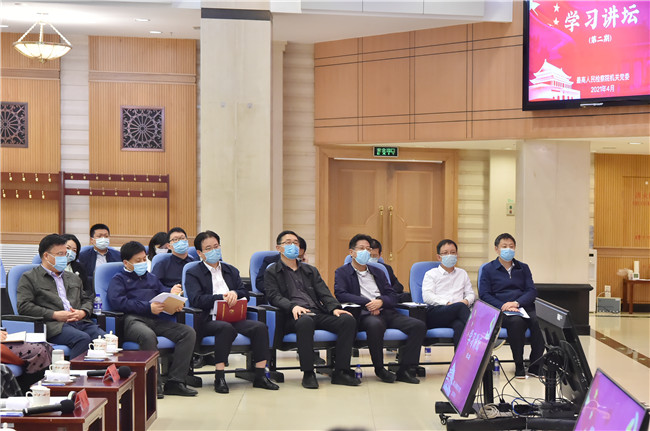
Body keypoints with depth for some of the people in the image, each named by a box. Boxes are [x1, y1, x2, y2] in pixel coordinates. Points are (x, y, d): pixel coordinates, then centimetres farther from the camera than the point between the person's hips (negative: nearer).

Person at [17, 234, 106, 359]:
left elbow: (87, 300, 31)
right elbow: (23, 307, 0)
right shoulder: (29, 278, 12)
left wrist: (83, 312, 5)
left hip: (81, 322, 5)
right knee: (83, 339, -37)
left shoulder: (74, 278, 32)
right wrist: (54, 315, -9)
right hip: (55, 326, -5)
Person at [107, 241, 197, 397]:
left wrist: (172, 293, -3)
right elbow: (117, 301, -3)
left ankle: (174, 382, -22)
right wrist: (148, 307, -11)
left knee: (189, 332, -18)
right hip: (133, 319, -5)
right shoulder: (119, 279, 16)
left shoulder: (152, 278, 35)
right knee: (148, 336, -40)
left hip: (156, 320, 6)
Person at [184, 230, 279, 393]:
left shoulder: (231, 271, 25)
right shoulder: (193, 274, 7)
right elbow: (195, 300, -9)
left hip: (232, 318, 5)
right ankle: (219, 378, -32)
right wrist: (222, 297, -18)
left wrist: (235, 293, -10)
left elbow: (245, 293, 15)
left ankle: (260, 376, -19)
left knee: (260, 327, -22)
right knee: (227, 328, -37)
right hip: (209, 321, -5)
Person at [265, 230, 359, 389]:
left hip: (318, 313, 5)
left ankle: (341, 371, -21)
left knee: (348, 320, -23)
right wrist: (293, 306, -20)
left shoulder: (311, 270, 29)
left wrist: (334, 308, -5)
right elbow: (274, 297, -1)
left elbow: (323, 292, 17)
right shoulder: (272, 272, 15)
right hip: (294, 316, -5)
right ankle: (308, 373, -29)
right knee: (305, 322, -41)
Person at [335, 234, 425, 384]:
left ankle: (404, 369, -14)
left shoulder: (378, 272, 27)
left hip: (386, 311, 5)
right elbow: (340, 294, -7)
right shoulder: (342, 272, 12)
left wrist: (381, 301, -8)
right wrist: (367, 303, -15)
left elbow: (393, 296, 17)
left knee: (419, 325, -18)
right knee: (375, 324, -41)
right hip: (364, 315, -5)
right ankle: (379, 369, -19)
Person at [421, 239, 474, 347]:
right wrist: (447, 303, -13)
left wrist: (466, 301, -1)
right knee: (460, 306, -35)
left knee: (459, 325, -38)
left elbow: (471, 294, 26)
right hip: (435, 312, -2)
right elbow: (427, 296, 2)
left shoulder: (462, 274, 31)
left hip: (457, 314, 2)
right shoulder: (431, 274, 18)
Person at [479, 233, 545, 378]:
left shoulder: (523, 268, 21)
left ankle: (535, 366, -21)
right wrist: (503, 306, -16)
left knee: (538, 321, -31)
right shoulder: (488, 269, 12)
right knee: (516, 321, -37)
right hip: (501, 311, -3)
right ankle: (519, 366, -25)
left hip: (524, 306, 3)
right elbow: (484, 295, 1)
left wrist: (516, 303, -12)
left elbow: (532, 291, 9)